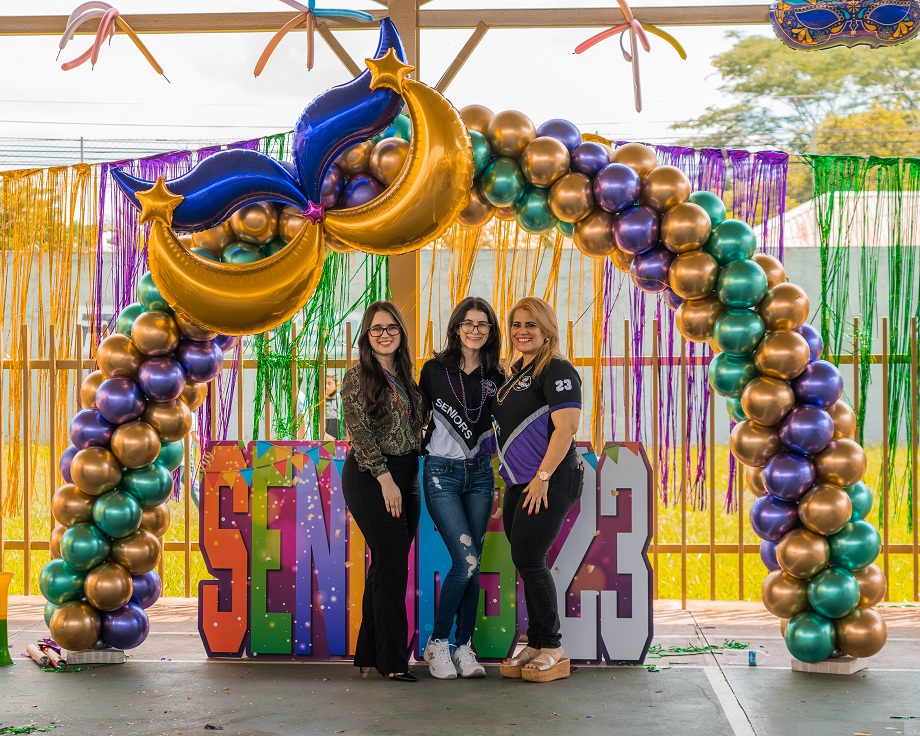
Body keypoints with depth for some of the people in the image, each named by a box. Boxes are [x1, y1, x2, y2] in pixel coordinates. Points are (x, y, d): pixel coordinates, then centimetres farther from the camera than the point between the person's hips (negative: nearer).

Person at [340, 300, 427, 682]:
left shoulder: (405, 377, 14)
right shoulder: (358, 377, -6)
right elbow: (360, 434, -12)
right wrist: (386, 479, -16)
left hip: (406, 475, 7)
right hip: (369, 478, -7)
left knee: (387, 566, 8)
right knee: (393, 565, -10)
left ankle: (370, 652, 16)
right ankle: (392, 659, -4)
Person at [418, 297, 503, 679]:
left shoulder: (495, 377, 7)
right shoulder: (434, 369, -1)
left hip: (480, 474, 4)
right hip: (442, 472, -3)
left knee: (471, 564, 3)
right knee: (466, 560, -14)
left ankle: (464, 647, 12)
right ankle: (437, 643, 0)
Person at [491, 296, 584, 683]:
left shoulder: (557, 371, -11)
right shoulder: (517, 371, 16)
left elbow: (566, 427, -20)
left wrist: (543, 477, -21)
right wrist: (513, 477, 17)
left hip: (549, 482, -9)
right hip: (520, 484, 9)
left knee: (529, 561, -8)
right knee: (527, 564, 10)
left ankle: (553, 649, 2)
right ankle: (535, 645, 17)